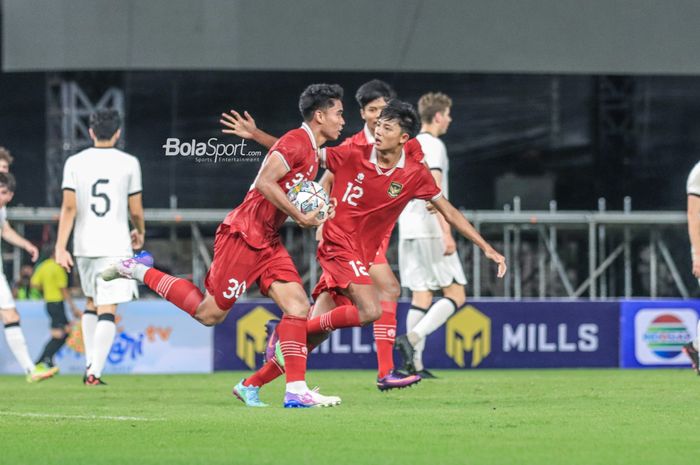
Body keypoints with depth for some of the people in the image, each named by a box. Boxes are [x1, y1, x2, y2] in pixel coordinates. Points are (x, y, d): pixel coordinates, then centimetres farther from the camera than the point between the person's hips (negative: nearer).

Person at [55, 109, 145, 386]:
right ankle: (95, 372, -18)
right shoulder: (129, 163, -2)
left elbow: (69, 207, -5)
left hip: (84, 246, 3)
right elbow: (136, 210, 2)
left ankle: (89, 364, 19)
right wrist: (140, 232, 23)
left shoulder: (75, 163, 2)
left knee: (91, 303, 22)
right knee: (107, 310, -6)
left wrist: (60, 247, -6)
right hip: (116, 246, -3)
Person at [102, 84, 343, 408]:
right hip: (244, 235, -9)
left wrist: (309, 216, 7)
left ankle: (296, 391, -7)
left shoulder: (313, 152, 17)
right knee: (210, 313, -4)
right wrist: (300, 217, -19)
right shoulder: (296, 141, -14)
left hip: (267, 241, 9)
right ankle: (138, 272, 8)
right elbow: (264, 181, -24)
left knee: (298, 307, -4)